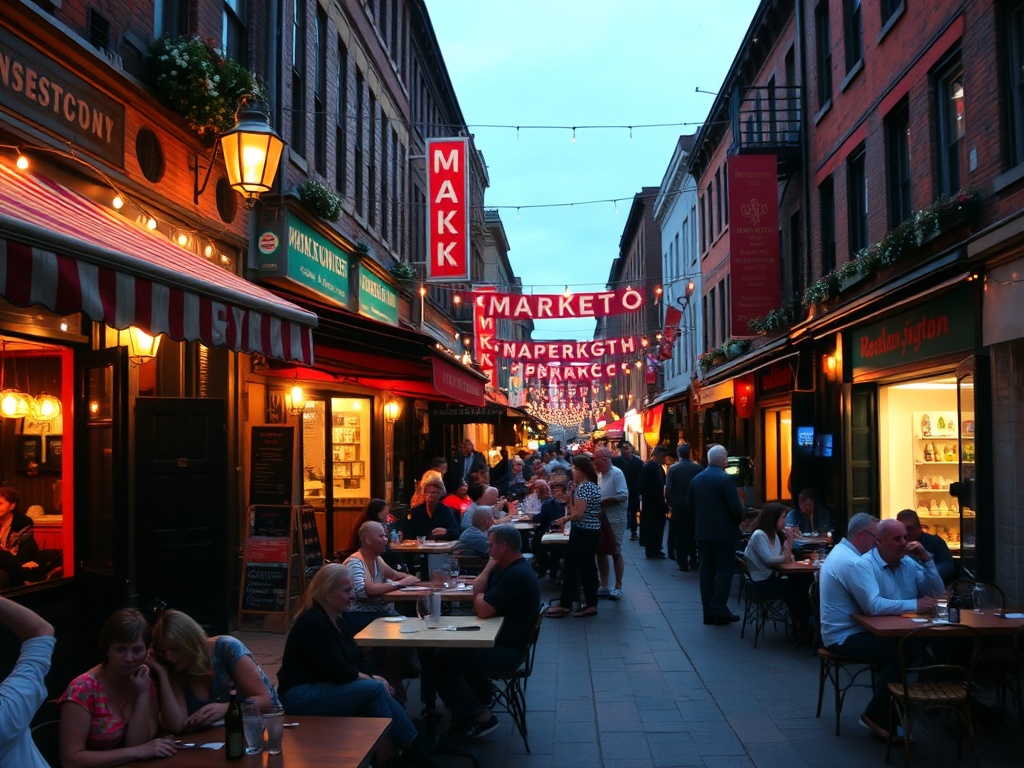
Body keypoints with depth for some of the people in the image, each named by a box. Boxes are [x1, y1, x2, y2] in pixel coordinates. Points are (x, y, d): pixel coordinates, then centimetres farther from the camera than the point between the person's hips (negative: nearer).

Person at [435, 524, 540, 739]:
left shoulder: (517, 575, -25)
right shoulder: (508, 568, 10)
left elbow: (483, 610, -26)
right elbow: (476, 592, 9)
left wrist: (480, 596, -4)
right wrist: (489, 567, -4)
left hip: (506, 650, -11)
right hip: (500, 641, 11)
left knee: (442, 662, -12)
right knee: (452, 647, 23)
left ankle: (480, 717, -4)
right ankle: (479, 698, 25)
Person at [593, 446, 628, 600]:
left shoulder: (616, 473, -13)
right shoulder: (600, 475, 11)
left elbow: (623, 495, -23)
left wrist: (601, 501, -21)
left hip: (614, 520, -8)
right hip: (601, 519, 8)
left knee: (615, 553, 0)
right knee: (601, 552, 10)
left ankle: (618, 587, 9)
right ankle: (604, 586, 19)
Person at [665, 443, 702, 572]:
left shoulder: (672, 469, -9)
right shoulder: (698, 468, -6)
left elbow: (668, 489, -10)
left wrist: (669, 503, 4)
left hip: (678, 507, -1)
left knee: (680, 535, 6)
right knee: (693, 534, 13)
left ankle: (683, 563, 6)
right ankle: (693, 562, 14)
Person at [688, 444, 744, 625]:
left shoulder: (696, 479, 5)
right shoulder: (725, 479, -15)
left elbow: (690, 504, 10)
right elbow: (736, 507, -17)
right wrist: (739, 518, 3)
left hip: (703, 532, 6)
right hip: (724, 532, -6)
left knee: (707, 570, 10)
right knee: (725, 570, 1)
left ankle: (708, 611, 12)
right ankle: (719, 610, -3)